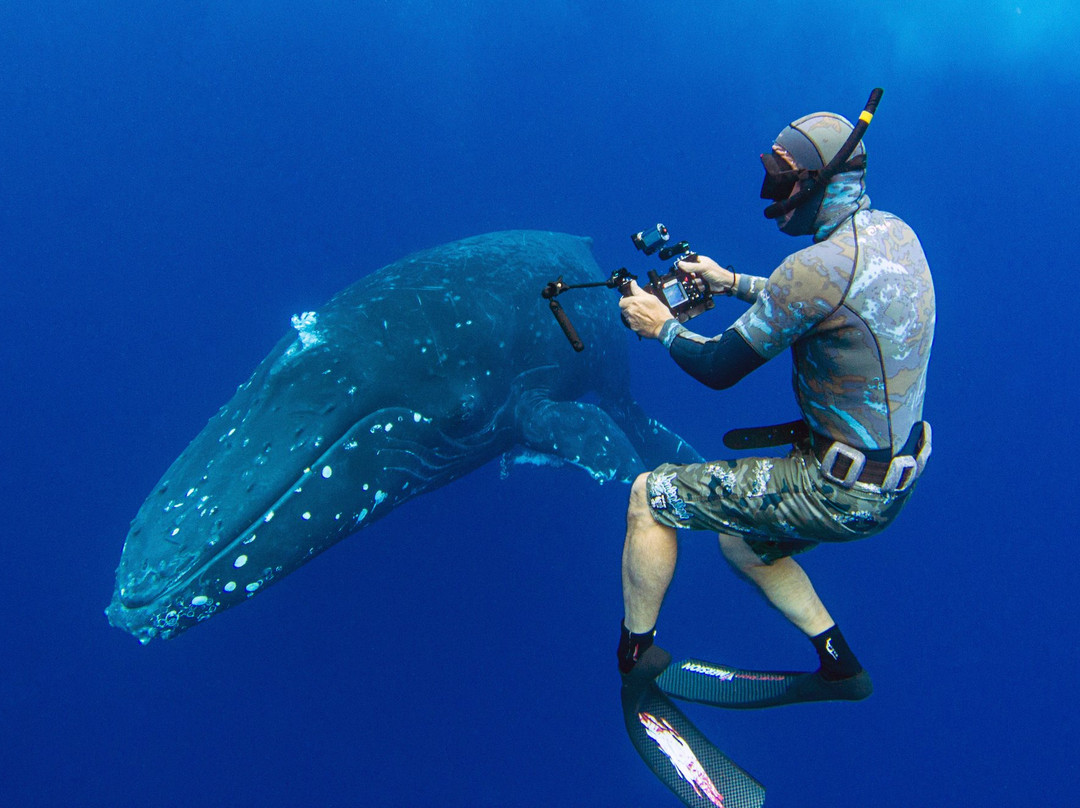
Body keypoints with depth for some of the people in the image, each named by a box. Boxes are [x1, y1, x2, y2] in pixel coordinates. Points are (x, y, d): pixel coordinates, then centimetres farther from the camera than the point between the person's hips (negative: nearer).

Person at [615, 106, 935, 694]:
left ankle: (632, 668, 12)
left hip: (841, 491, -9)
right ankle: (839, 664, 31)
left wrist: (662, 325, 0)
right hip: (893, 478, 9)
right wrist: (733, 283, 18)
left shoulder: (820, 264, -26)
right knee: (741, 542, 30)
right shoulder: (893, 233, 2)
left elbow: (719, 368, -18)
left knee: (650, 496, -2)